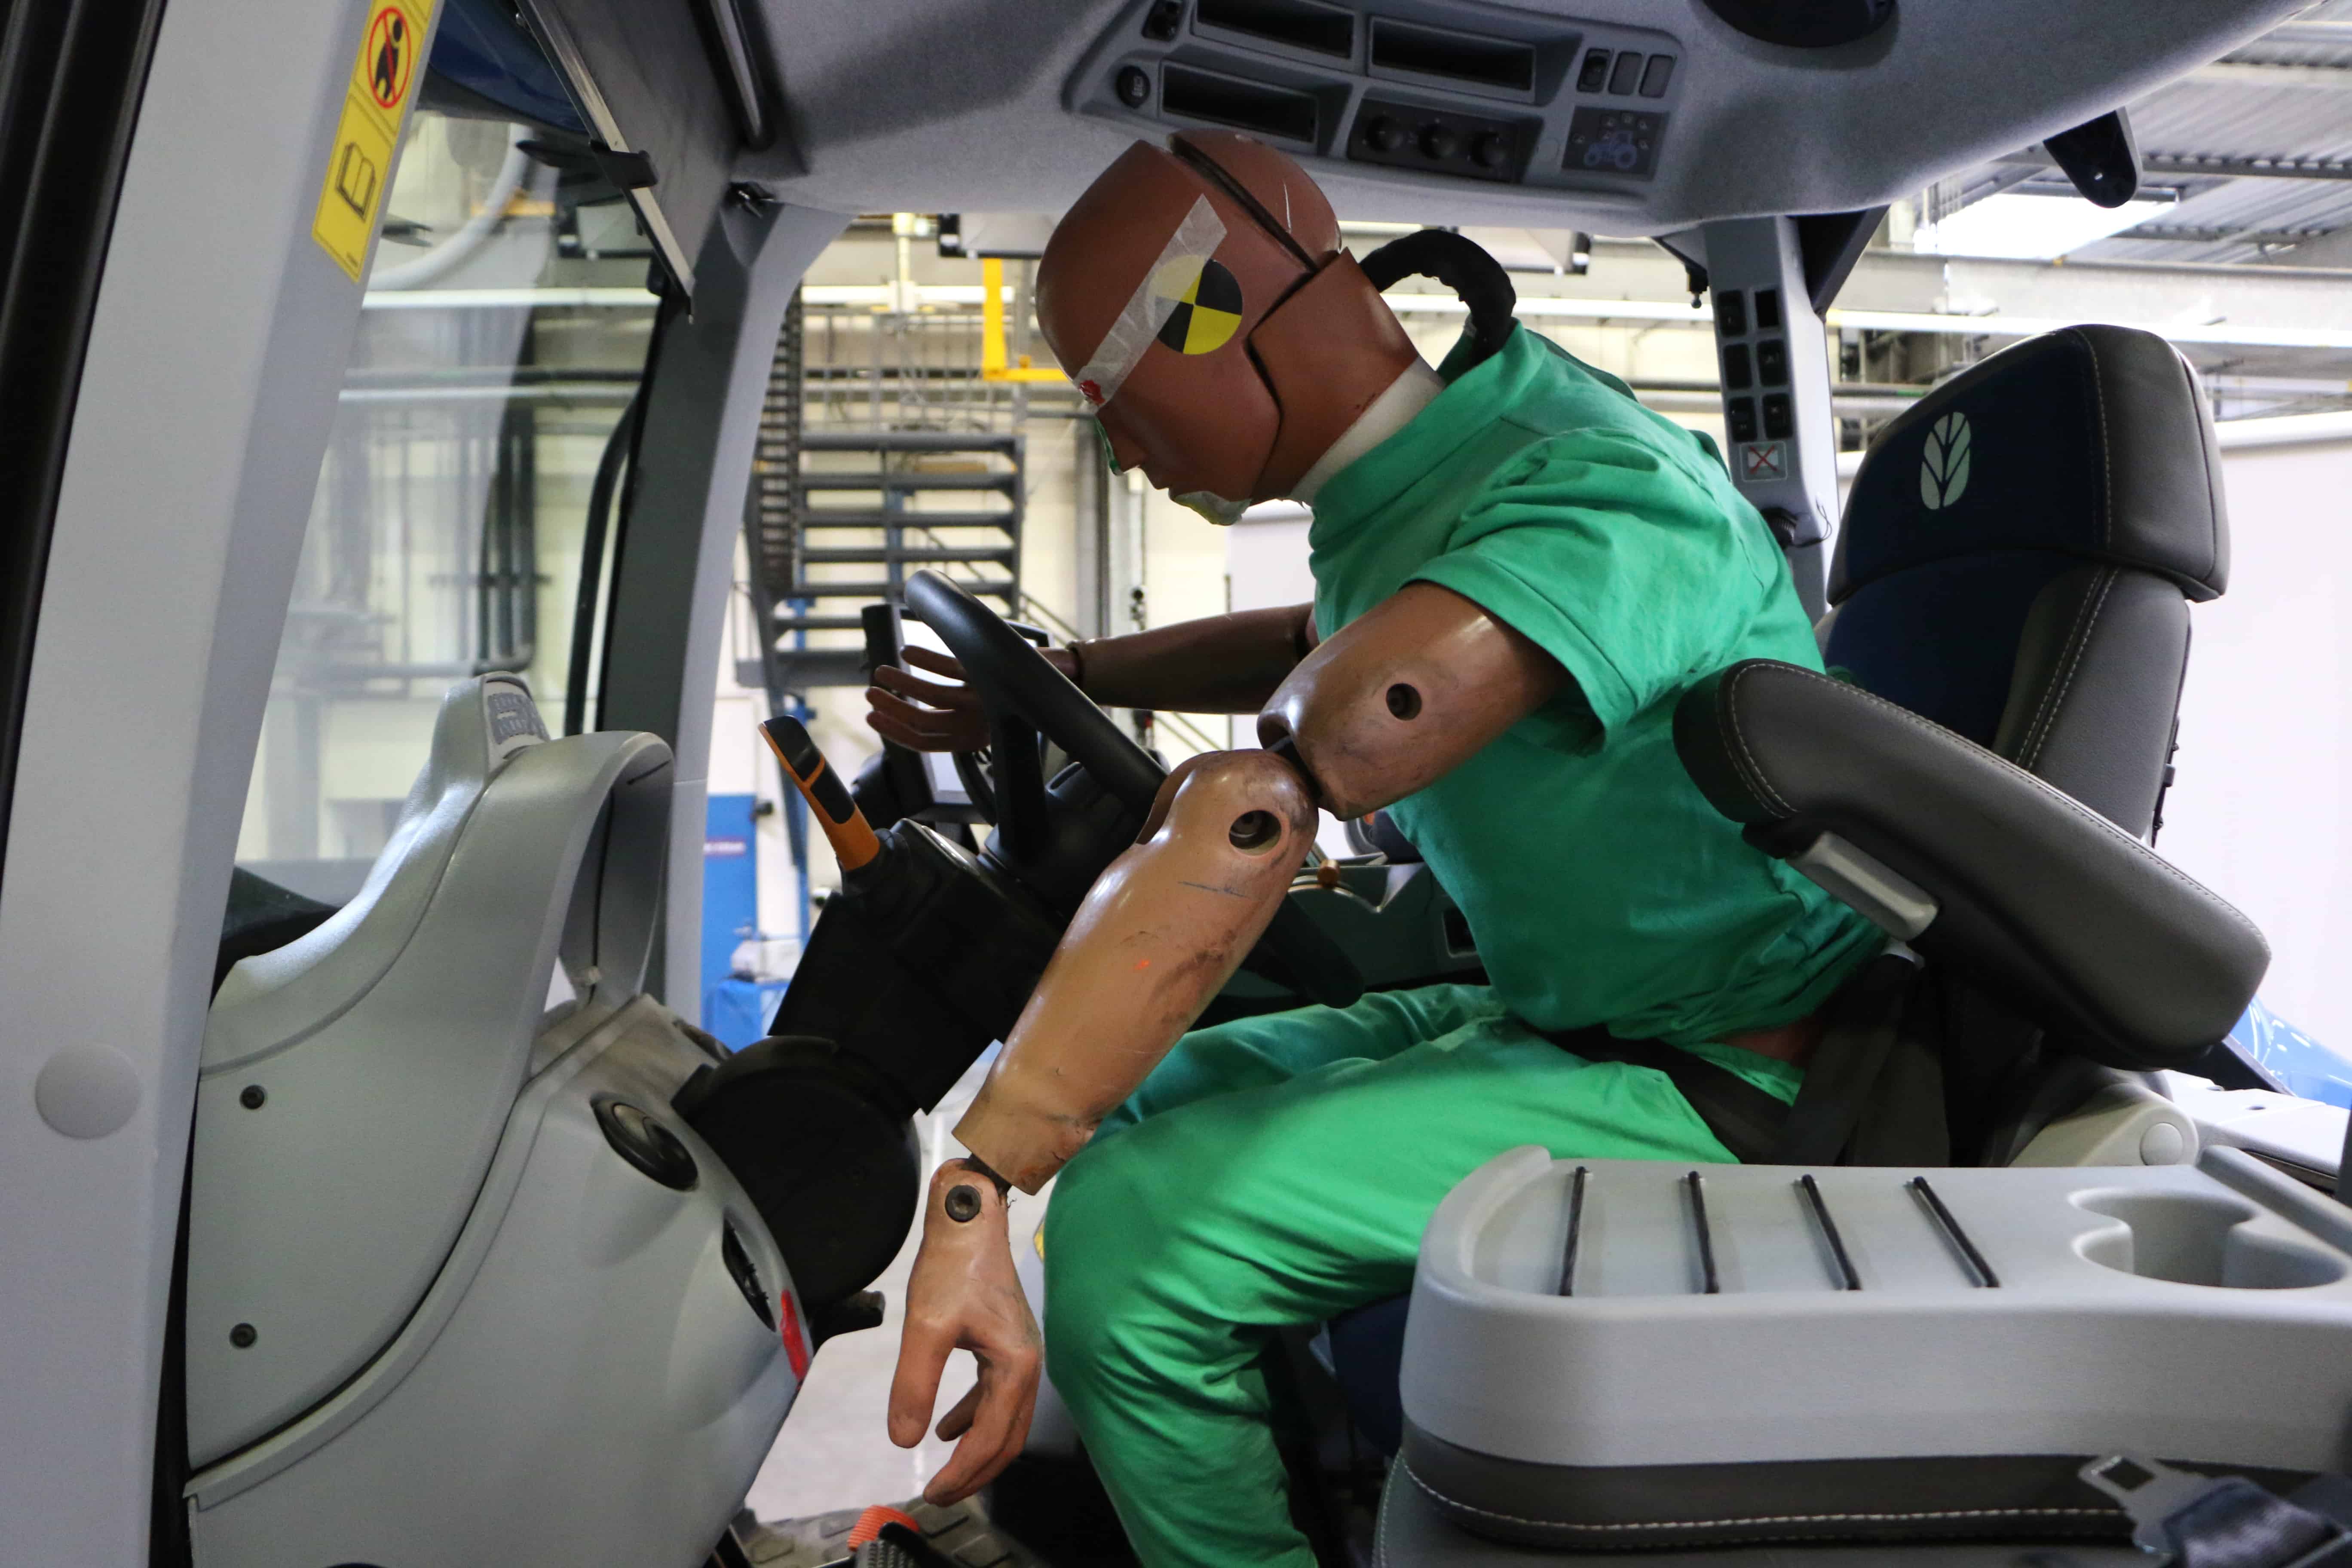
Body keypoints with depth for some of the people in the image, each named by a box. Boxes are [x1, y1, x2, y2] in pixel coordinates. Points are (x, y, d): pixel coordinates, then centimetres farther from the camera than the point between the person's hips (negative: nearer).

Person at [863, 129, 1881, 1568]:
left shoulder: (1593, 501, -27)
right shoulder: (1425, 474, 3)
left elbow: (1255, 807, -40)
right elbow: (1330, 644, 27)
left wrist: (976, 1193, -44)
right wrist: (1053, 682, 30)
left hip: (1708, 1093, -9)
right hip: (1555, 1016, 10)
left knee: (1133, 1223, -22)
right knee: (1140, 1109, 13)